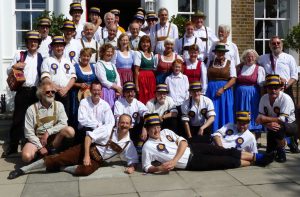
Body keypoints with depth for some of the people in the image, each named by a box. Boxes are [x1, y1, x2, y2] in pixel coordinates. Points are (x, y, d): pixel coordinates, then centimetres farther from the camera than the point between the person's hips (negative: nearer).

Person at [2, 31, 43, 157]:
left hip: (36, 92, 0)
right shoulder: (19, 55, 8)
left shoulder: (42, 57, 7)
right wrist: (14, 66, -8)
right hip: (22, 92, 0)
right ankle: (12, 146, 13)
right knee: (18, 119, 3)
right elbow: (8, 72, 12)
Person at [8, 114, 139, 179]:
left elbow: (133, 160, 8)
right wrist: (86, 155, -21)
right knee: (58, 158, -13)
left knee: (85, 171, -35)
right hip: (86, 150, -1)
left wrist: (131, 167, -16)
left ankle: (61, 168, -8)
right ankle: (23, 169, -2)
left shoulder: (128, 144, 1)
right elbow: (89, 137, -13)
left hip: (97, 160, 2)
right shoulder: (109, 129, -10)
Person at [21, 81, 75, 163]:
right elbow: (29, 132, -7)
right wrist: (40, 147, -15)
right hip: (37, 139, -1)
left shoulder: (58, 105, 2)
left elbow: (63, 124, -7)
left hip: (54, 139, 2)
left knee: (70, 130, -26)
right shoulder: (32, 109, -4)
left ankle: (51, 149, -10)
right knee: (26, 156, -30)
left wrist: (48, 132, -17)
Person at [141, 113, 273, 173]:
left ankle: (255, 157, 13)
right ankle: (253, 163, 13)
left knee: (227, 152, -2)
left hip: (192, 148, 5)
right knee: (226, 161, -5)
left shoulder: (166, 131, 4)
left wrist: (174, 160, -18)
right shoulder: (148, 147, -11)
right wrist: (160, 168, -29)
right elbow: (147, 168, -9)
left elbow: (183, 142, -3)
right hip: (190, 163, -5)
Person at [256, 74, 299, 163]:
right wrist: (268, 124, -33)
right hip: (272, 127, 5)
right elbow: (260, 118, -13)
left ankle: (281, 152, -14)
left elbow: (282, 120, -31)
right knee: (270, 152, 4)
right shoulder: (264, 98, -12)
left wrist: (265, 119, -27)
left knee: (278, 127, -38)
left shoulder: (286, 98, -26)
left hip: (289, 125, -5)